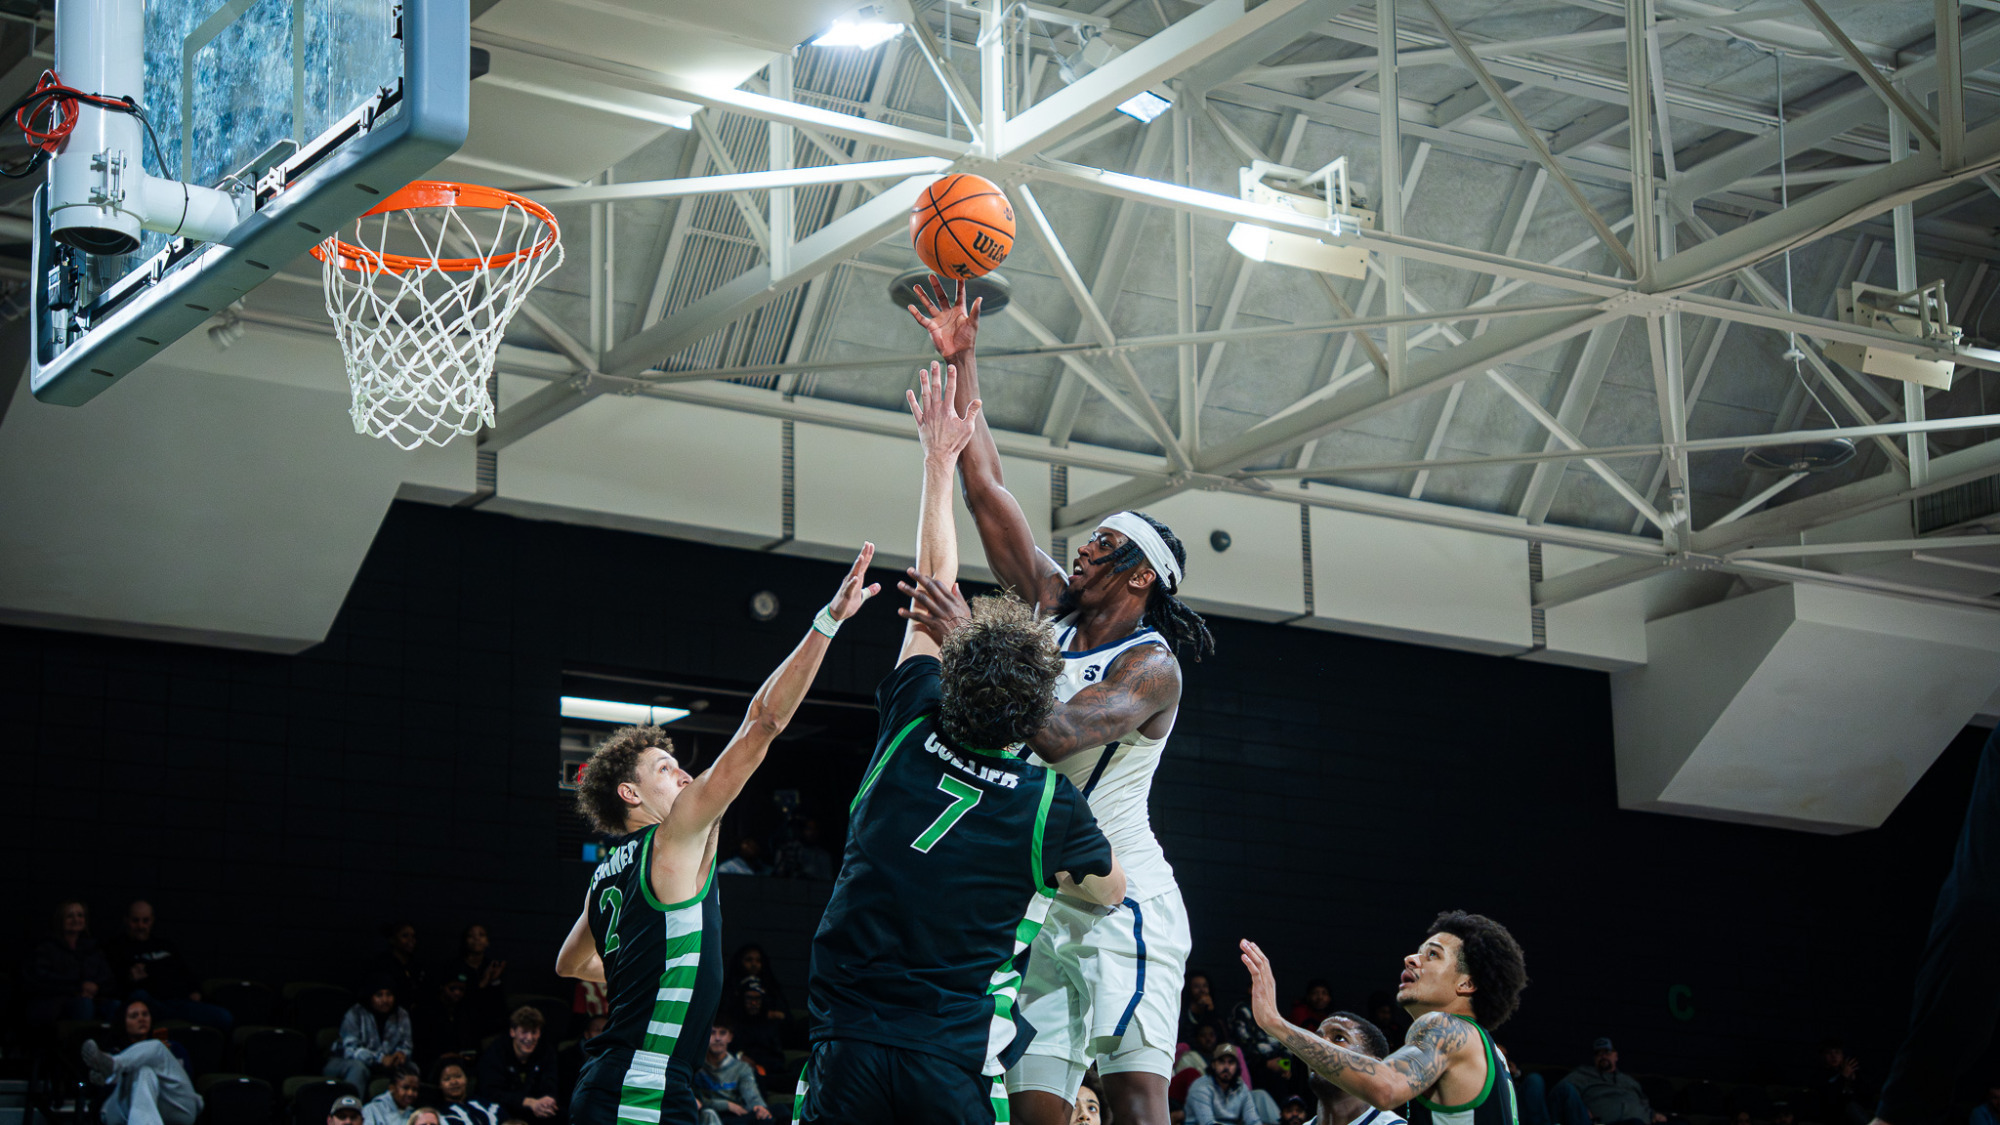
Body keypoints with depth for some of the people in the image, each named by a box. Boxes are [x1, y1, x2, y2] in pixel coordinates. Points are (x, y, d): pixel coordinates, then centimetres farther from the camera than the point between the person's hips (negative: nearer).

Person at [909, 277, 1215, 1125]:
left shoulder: (1151, 669, -9)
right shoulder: (1052, 611, 12)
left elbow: (1053, 734, -27)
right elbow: (986, 490, 10)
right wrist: (961, 360, 8)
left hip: (1121, 903, -7)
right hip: (1043, 906, 7)